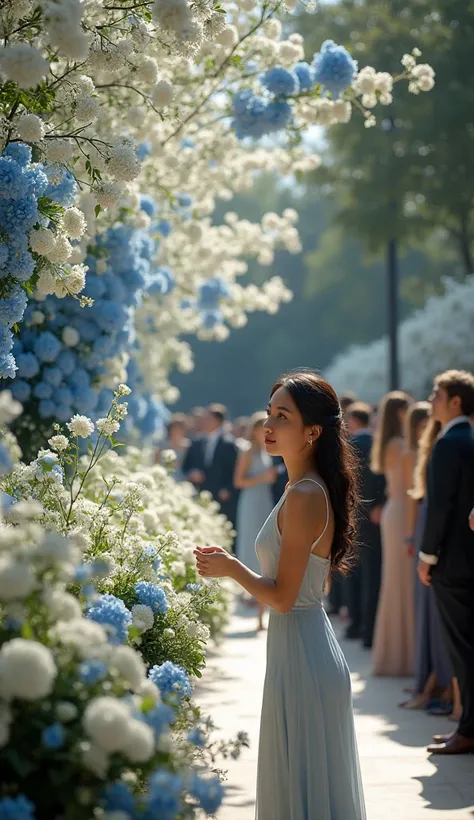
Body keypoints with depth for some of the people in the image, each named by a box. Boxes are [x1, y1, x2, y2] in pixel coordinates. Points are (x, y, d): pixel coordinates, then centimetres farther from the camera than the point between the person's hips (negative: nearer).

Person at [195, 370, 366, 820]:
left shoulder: (303, 497, -20)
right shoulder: (308, 489, 10)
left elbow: (283, 596, -20)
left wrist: (231, 568, -7)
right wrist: (231, 565, 14)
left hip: (302, 659, -10)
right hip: (303, 647, 10)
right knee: (303, 781, 18)